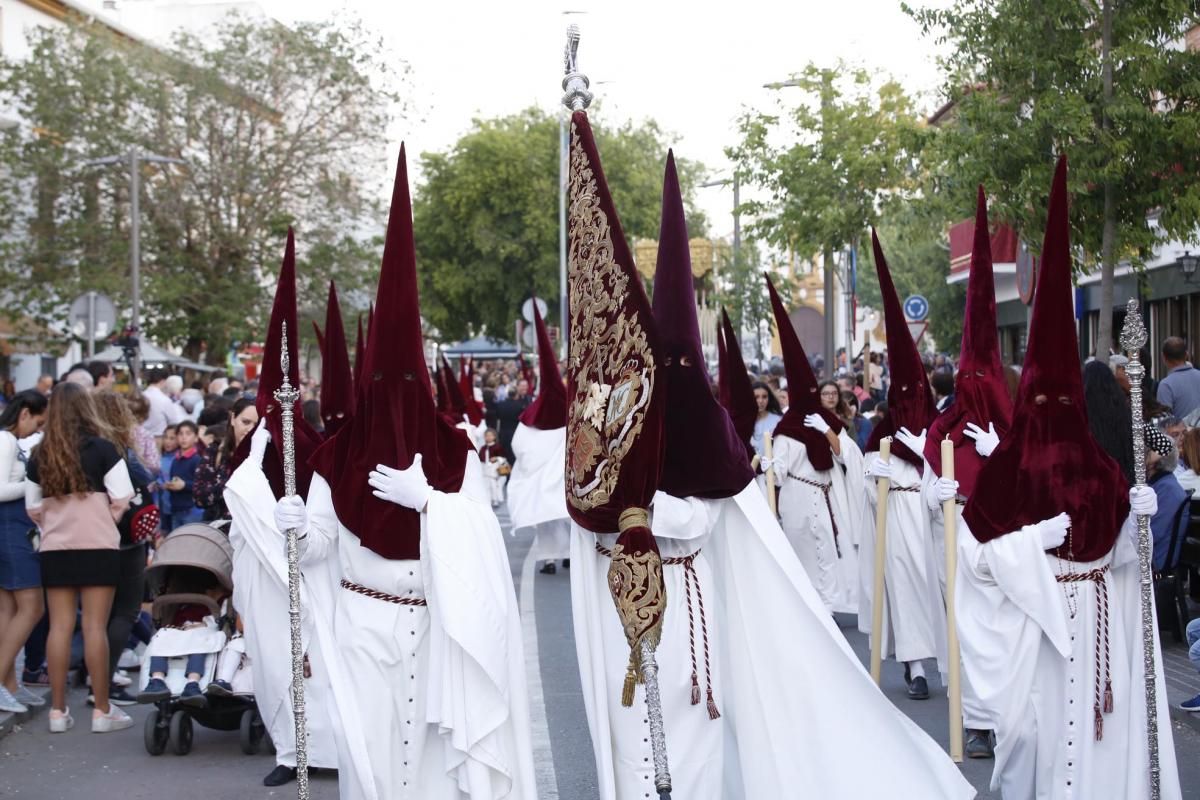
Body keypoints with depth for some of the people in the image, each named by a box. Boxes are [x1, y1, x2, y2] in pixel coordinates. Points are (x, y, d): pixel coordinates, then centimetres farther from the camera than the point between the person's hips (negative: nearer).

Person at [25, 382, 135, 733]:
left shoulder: (39, 456, 3)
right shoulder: (102, 449, -8)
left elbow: (33, 509, 7)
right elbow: (122, 500, -8)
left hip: (54, 549, 3)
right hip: (98, 546, -3)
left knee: (60, 626, 7)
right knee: (95, 626, -1)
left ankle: (58, 710, 10)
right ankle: (102, 710, 3)